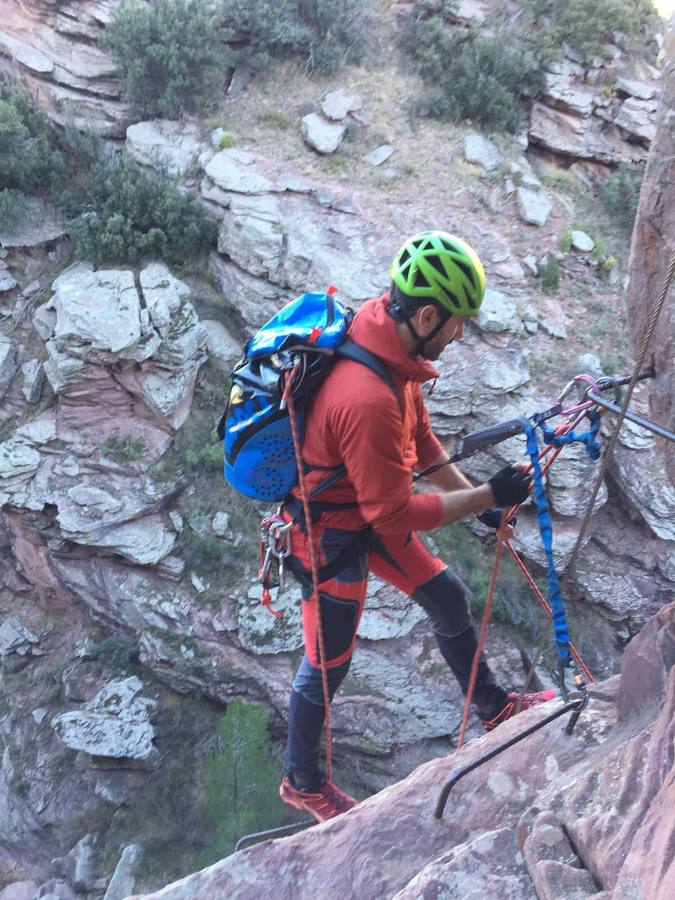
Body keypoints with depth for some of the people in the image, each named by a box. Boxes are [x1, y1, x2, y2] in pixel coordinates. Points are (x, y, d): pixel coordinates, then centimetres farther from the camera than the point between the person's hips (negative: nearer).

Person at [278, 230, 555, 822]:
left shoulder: (385, 337, -9)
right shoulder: (368, 401, -39)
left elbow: (418, 434, 6)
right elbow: (395, 513, -29)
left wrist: (472, 495, 5)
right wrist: (488, 497, -22)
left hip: (369, 509, 9)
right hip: (331, 536, -9)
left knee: (449, 599, 20)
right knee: (328, 666, 10)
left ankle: (495, 709, 44)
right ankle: (302, 783, 36)